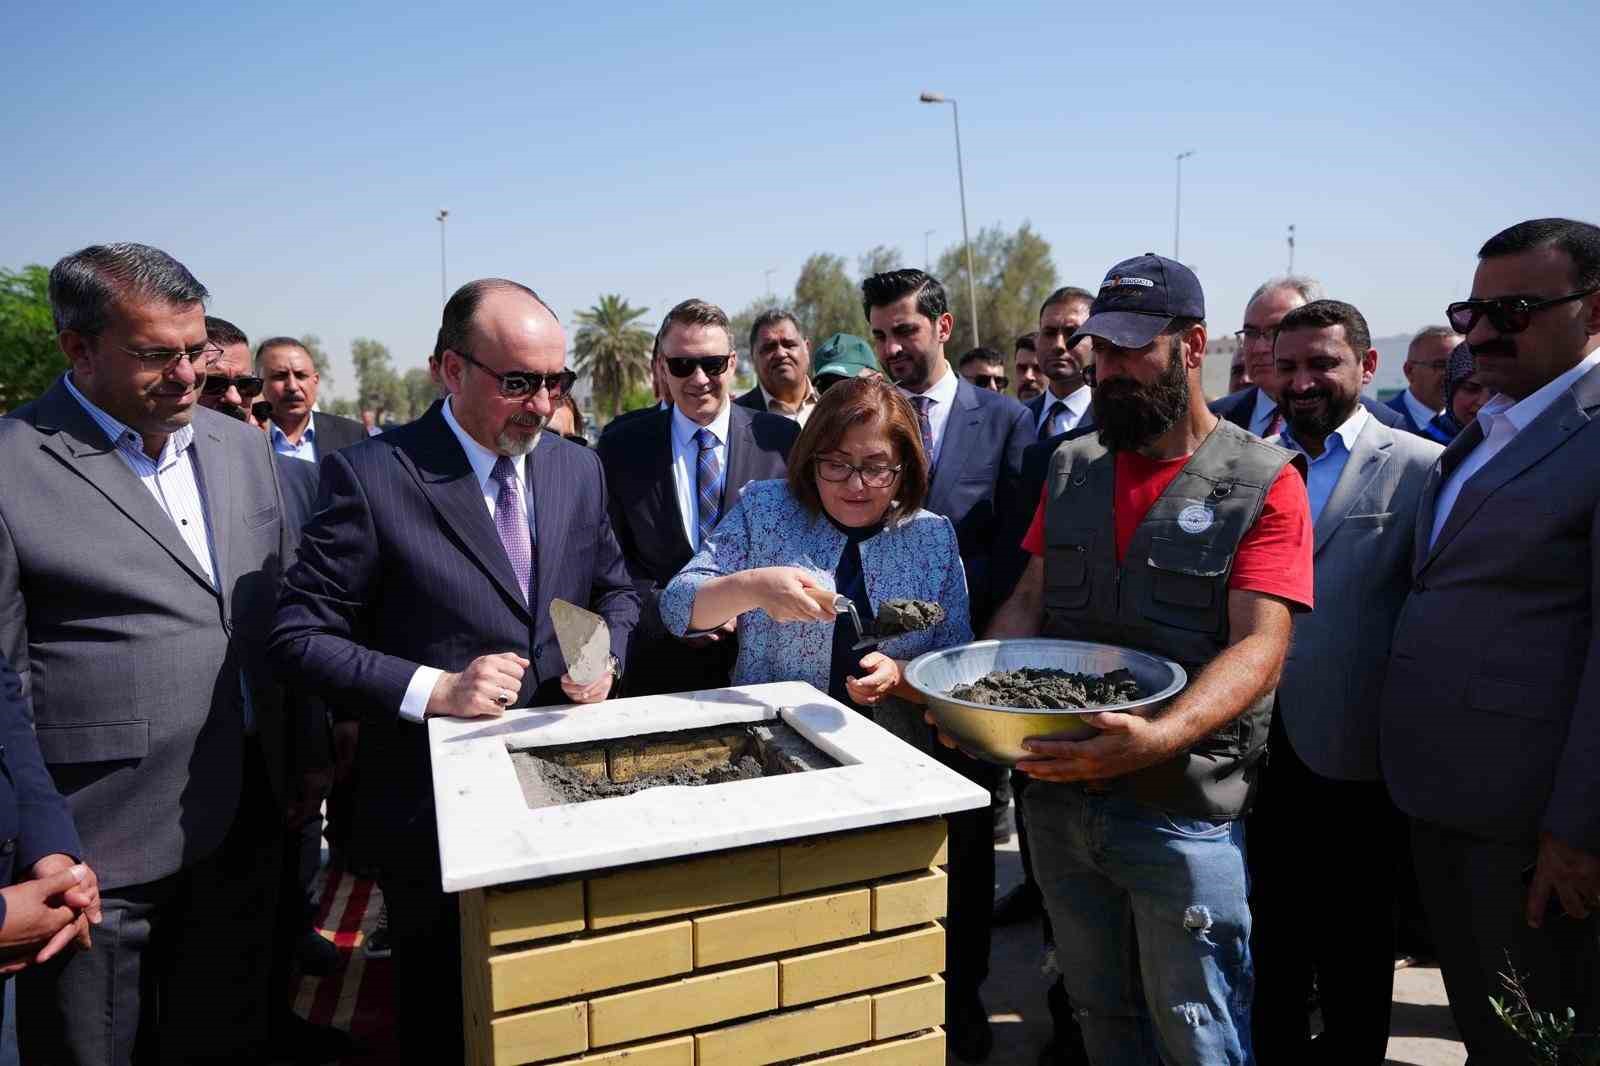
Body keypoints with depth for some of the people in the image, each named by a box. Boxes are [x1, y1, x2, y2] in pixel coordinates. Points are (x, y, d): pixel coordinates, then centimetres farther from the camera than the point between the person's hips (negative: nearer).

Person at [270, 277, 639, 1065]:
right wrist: (433, 689, -24)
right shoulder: (371, 476, -14)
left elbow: (615, 590, 14)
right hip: (434, 808, -4)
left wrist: (604, 654, -7)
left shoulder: (579, 469, 2)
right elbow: (300, 636, -12)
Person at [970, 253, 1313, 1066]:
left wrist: (1159, 738, -33)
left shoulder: (1261, 481, -8)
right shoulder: (1072, 469, 7)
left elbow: (1259, 646, -16)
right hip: (1060, 802, 4)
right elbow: (1029, 601, 9)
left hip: (1182, 812, -4)